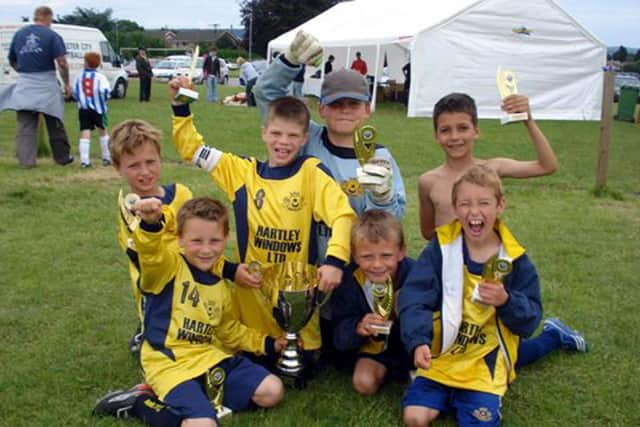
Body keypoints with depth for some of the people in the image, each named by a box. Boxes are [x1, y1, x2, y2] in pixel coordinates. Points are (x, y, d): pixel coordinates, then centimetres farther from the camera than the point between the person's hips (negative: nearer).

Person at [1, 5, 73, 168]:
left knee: (25, 126, 4)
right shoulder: (52, 35, -6)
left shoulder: (19, 34, 8)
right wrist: (67, 83, -3)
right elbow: (62, 63, -13)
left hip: (24, 86, 3)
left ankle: (26, 160, -1)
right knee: (55, 125, 10)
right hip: (46, 85, -3)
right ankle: (63, 157, 20)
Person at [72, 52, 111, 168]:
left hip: (83, 109, 2)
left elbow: (75, 93, 7)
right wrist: (102, 99, 1)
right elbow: (105, 92, -20)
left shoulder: (79, 76, 4)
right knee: (103, 131, 15)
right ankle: (106, 158, 21)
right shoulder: (100, 77, -8)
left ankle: (84, 160, -12)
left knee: (85, 133, -2)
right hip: (98, 108, -2)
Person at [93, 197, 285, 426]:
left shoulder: (221, 288, 13)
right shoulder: (169, 266, -8)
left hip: (209, 357, 7)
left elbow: (230, 330, 28)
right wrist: (151, 224, -55)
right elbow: (151, 250, -33)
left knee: (272, 391, -1)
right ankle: (139, 402, -2)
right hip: (170, 365, -7)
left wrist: (267, 343, 21)